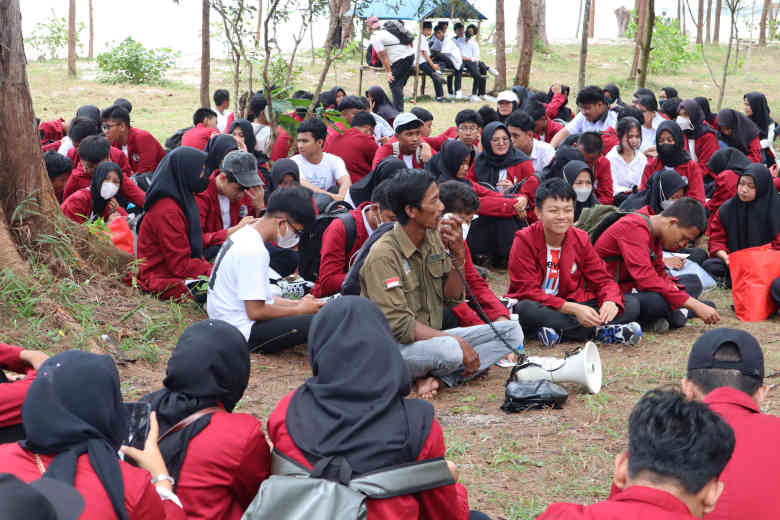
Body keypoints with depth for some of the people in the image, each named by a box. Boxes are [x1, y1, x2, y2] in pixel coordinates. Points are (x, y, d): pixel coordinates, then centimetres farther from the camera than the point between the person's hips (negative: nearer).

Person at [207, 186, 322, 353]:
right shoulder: (254, 250, -20)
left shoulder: (244, 234, 11)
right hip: (242, 334, -10)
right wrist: (300, 310, -8)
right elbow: (255, 311, -21)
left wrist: (298, 303, 7)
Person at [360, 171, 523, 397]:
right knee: (449, 350, -40)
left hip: (431, 338, 9)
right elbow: (397, 325, -23)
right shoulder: (383, 255, -18)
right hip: (392, 347, -9)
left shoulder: (434, 238, 4)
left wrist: (458, 255, -10)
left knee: (511, 331, -5)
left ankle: (435, 376, -17)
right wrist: (459, 342, -23)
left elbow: (452, 299, 7)